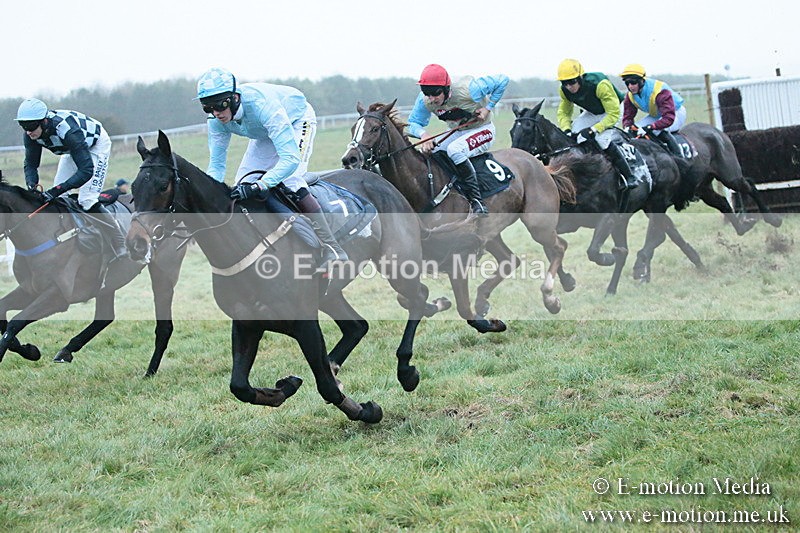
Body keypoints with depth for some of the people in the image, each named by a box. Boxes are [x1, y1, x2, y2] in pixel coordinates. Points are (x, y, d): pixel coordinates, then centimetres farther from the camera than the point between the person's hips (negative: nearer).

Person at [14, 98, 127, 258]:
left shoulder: (67, 130, -42)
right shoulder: (31, 136, -22)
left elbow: (86, 170, -44)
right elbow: (30, 164, -11)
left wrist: (58, 190, -51)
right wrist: (32, 185, -33)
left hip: (97, 145, -8)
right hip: (73, 150, 8)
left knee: (87, 200, -18)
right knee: (56, 198, -3)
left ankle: (122, 249, -11)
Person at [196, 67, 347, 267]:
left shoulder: (262, 104, -44)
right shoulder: (216, 120, -24)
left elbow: (290, 158, -48)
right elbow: (217, 164, -14)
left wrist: (259, 186, -60)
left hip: (298, 121, -7)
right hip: (266, 134, 7)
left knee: (290, 181, -27)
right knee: (241, 189, -4)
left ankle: (332, 250, -24)